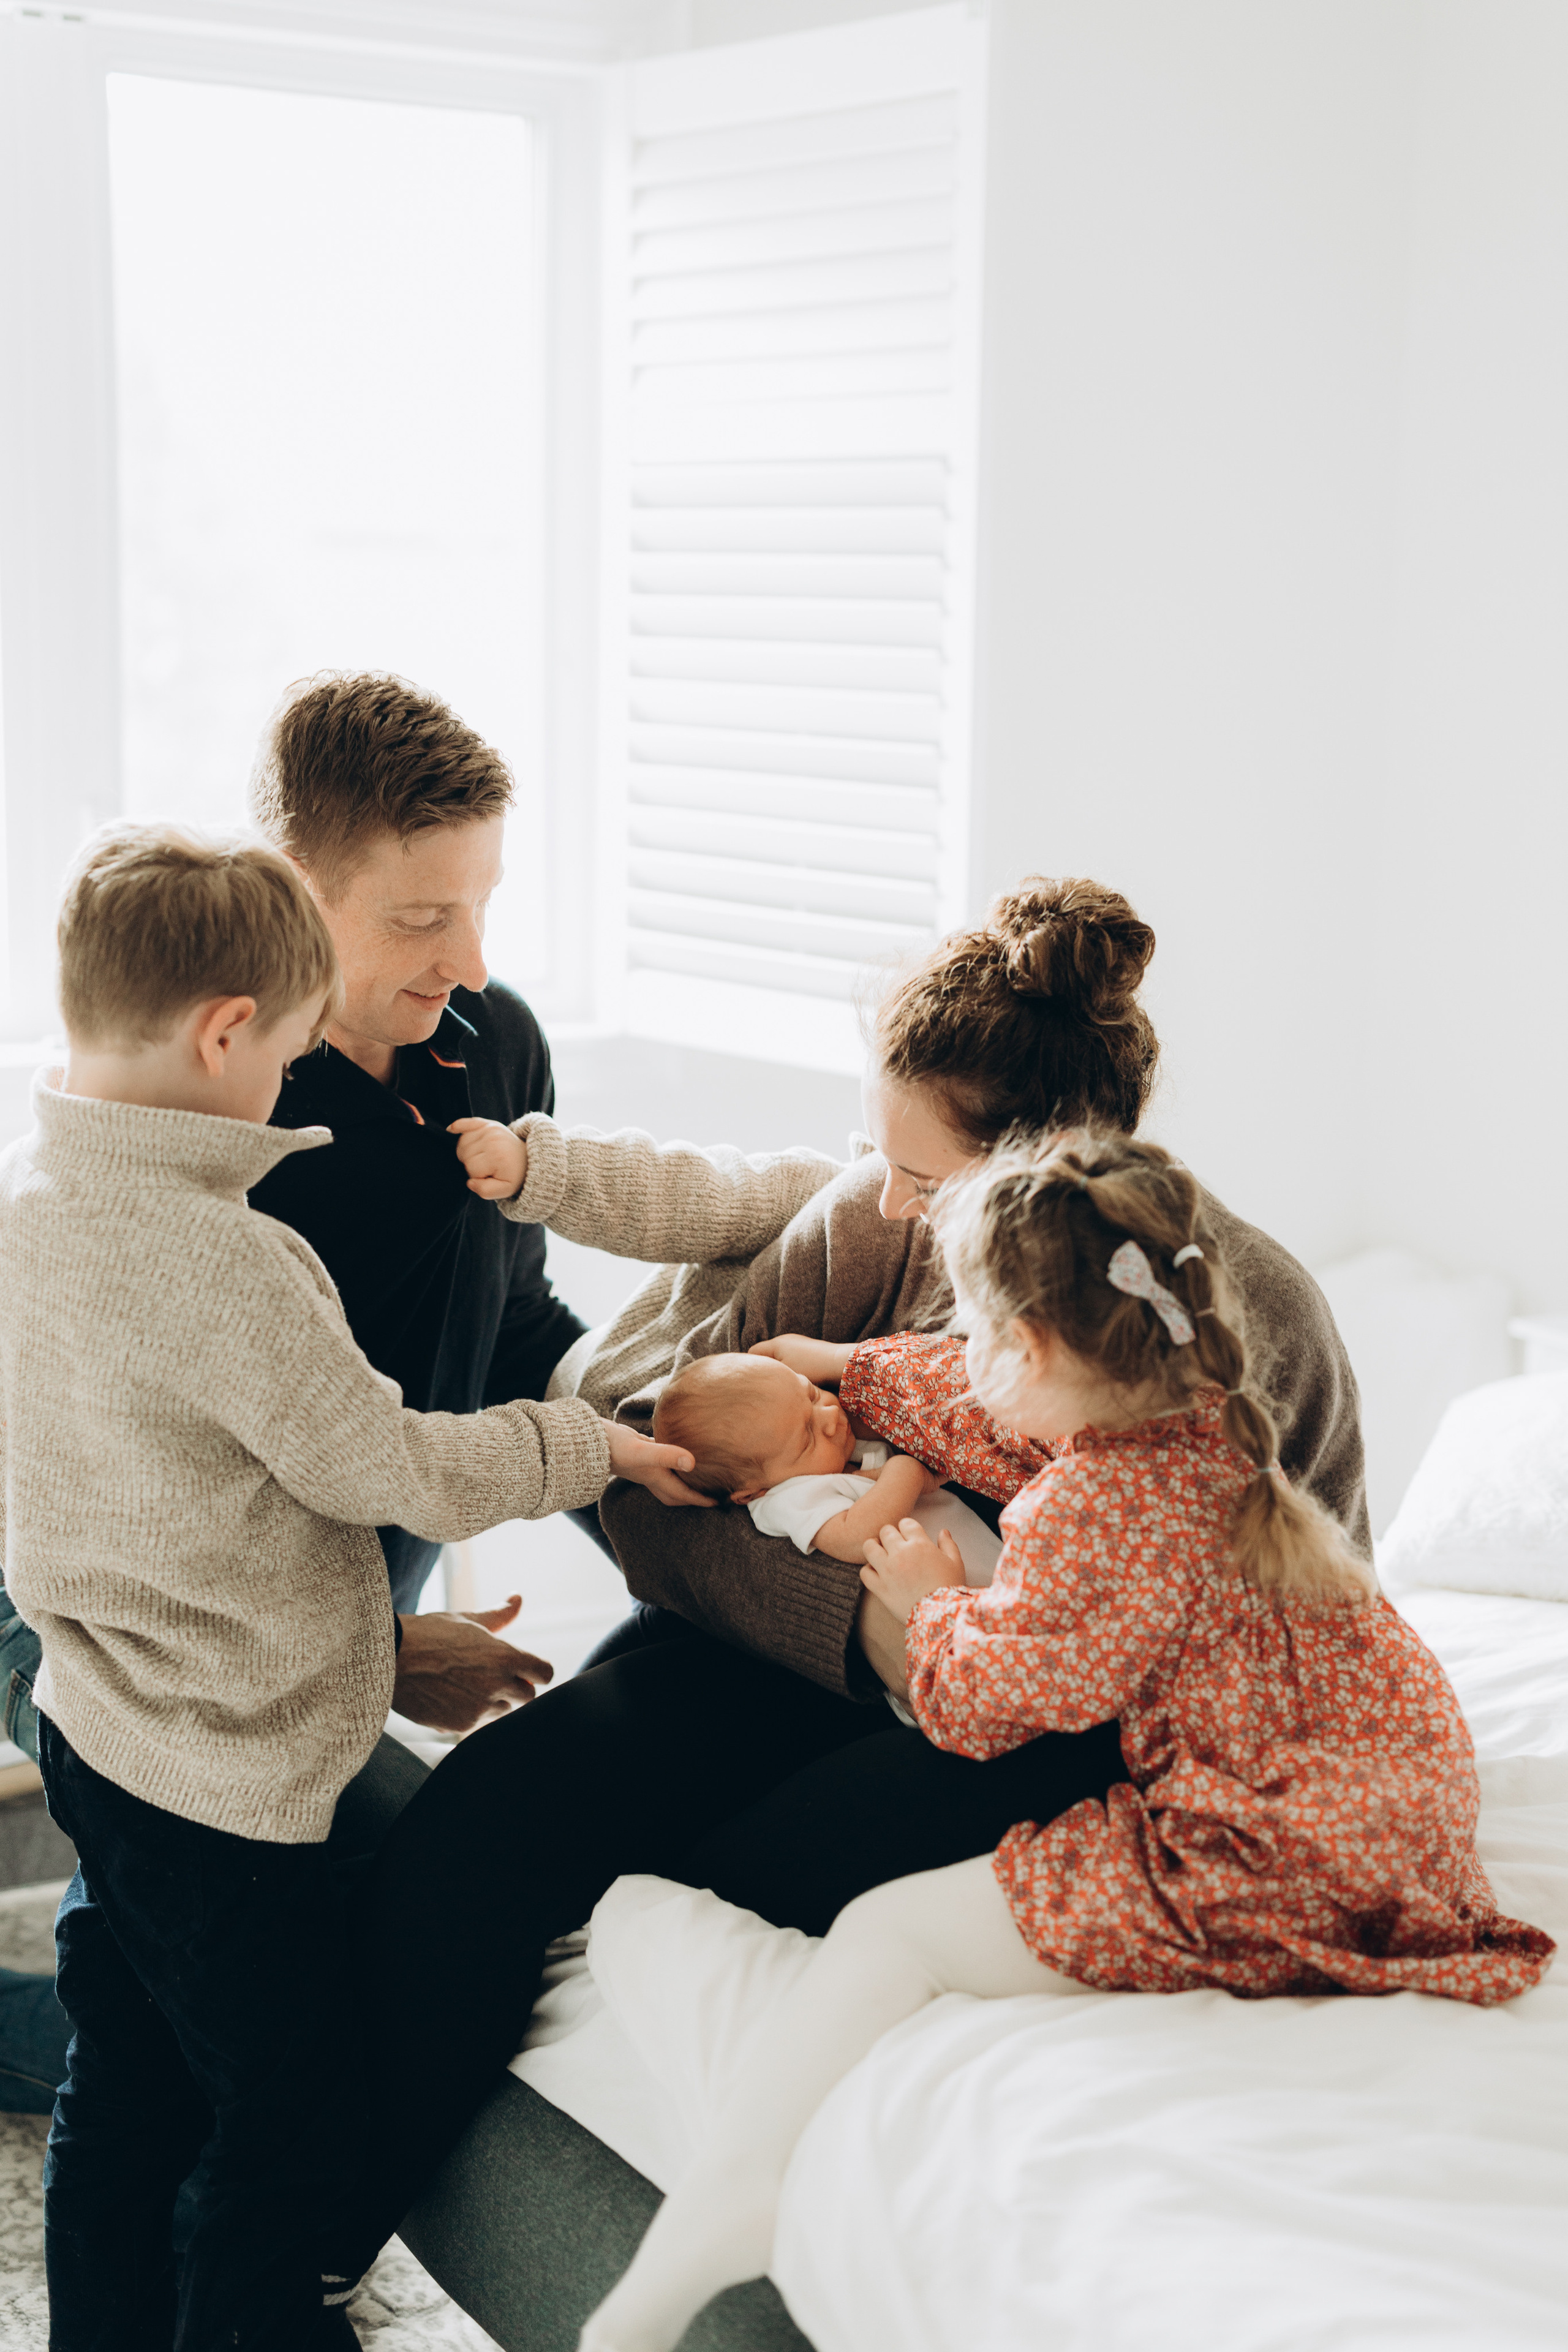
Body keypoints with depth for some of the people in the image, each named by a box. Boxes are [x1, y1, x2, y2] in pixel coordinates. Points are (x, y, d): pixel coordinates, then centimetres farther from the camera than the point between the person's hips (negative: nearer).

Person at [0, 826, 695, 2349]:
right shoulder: (225, 1264, -28)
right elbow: (395, 1470, -19)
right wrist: (586, 1446, -4)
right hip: (222, 1779, -9)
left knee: (124, 2081, 23)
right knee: (287, 2110, 8)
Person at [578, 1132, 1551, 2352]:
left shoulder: (1096, 1512, -22)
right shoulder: (1199, 1421, 7)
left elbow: (978, 1707, -10)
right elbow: (999, 1423, 26)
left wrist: (933, 1602, 9)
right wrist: (851, 1367, 36)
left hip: (1268, 1880, -10)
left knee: (887, 1932, -8)